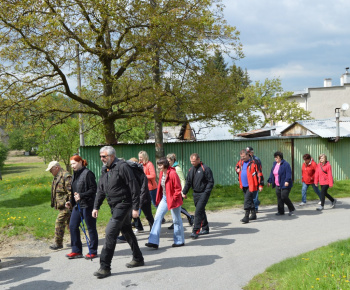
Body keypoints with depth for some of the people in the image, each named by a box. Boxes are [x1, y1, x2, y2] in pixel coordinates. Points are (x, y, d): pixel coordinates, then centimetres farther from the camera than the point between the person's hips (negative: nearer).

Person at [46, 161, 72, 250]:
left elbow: (70, 191, -21)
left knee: (59, 222, -9)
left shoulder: (66, 176, -16)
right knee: (69, 223, 15)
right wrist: (54, 203, 24)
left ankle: (58, 243, -1)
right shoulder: (57, 177, 16)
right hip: (61, 205, 10)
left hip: (65, 205, -10)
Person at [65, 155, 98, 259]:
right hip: (77, 205, 9)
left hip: (87, 205, -9)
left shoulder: (88, 173, -12)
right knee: (73, 226, 7)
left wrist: (81, 196, -23)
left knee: (91, 228, 1)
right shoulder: (75, 174, 15)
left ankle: (93, 252, 11)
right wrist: (71, 202, 14)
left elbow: (93, 189, -16)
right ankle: (76, 251, 18)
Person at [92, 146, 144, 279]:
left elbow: (134, 187, -17)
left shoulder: (122, 167, -15)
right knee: (127, 231, 17)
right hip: (115, 206, 9)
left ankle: (105, 267, -10)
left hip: (123, 204, -9)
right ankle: (138, 259, 31)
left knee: (110, 232, -14)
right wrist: (96, 207, 11)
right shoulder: (105, 171, 13)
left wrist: (135, 207, -19)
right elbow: (100, 190, 18)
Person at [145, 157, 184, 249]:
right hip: (164, 199, 8)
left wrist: (173, 199, -17)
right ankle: (153, 242, -2)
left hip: (172, 199, -8)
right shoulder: (161, 173, 5)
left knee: (176, 220, 7)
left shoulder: (172, 174, -19)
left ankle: (179, 241, 22)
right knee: (157, 218, -1)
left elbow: (178, 188, -17)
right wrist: (158, 199, 12)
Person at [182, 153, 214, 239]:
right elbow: (188, 182, 19)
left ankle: (195, 231, -13)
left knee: (198, 212, -13)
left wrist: (206, 192, -16)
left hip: (203, 194, -7)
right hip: (195, 193, 7)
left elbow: (211, 182, -10)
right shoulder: (191, 170, 11)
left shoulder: (205, 169, -11)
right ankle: (205, 229, 27)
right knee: (201, 211, 15)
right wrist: (184, 192, 15)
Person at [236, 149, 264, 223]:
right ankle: (253, 214, 29)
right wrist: (237, 170, 6)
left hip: (251, 185, -8)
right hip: (244, 185, 8)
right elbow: (237, 166, 31)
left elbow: (259, 174, -11)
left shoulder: (253, 163, -13)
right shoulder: (241, 162, 8)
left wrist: (260, 184, -12)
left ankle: (246, 217, -10)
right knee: (250, 200, 17)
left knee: (247, 199, -13)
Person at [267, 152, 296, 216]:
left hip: (284, 185, -7)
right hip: (277, 185, 8)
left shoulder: (285, 164, -10)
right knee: (279, 198, 7)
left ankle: (291, 209, 10)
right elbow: (272, 173, 21)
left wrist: (287, 181, -28)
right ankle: (281, 211, 14)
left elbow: (288, 173, -18)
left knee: (284, 197, -11)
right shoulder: (274, 164, 14)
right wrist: (269, 181, 17)